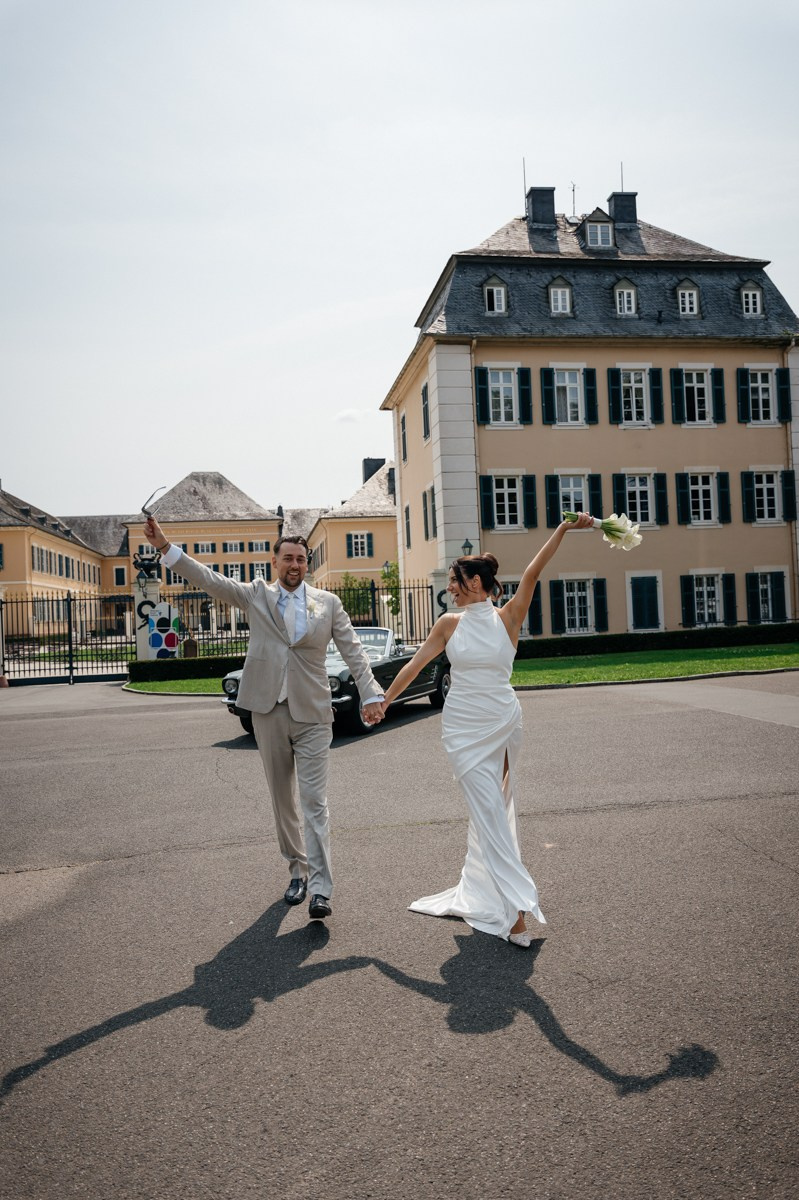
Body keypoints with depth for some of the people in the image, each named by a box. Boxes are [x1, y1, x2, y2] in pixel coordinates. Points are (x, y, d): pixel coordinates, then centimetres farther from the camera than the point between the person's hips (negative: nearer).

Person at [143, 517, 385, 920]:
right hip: (269, 712, 2)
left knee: (314, 802, -6)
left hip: (312, 713, -1)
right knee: (282, 800, 13)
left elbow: (353, 651, 1)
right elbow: (210, 580, -2)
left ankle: (320, 889, -5)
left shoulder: (328, 603, 5)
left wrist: (371, 694, -10)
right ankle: (297, 870, 29)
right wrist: (165, 547, -12)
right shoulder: (256, 595, 6)